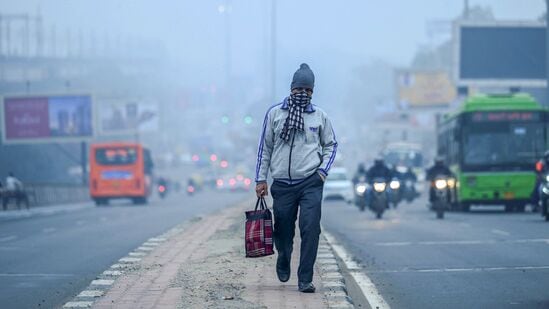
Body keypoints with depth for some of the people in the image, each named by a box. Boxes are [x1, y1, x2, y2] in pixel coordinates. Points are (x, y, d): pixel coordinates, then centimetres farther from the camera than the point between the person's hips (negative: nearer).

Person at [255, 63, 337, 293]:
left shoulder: (319, 116, 6)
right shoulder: (274, 114, 4)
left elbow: (331, 145, 16)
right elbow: (265, 147, 8)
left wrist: (323, 170, 1)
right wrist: (261, 179, 4)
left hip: (311, 182, -1)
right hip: (282, 184, 1)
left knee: (310, 230, -12)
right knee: (283, 230, 9)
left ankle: (305, 279, -9)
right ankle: (283, 264, 39)